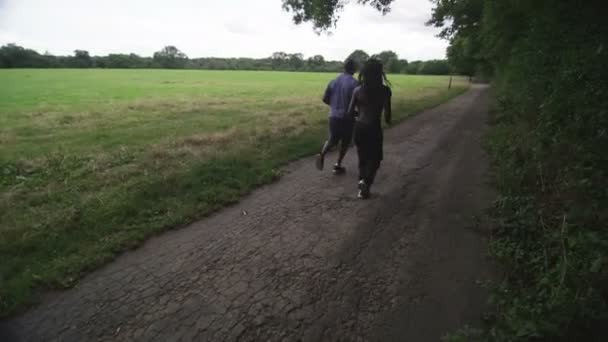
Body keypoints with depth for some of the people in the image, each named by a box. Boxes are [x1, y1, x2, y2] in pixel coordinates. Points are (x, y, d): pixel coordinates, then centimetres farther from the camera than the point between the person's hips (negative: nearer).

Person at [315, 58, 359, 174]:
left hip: (333, 116, 4)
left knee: (332, 140, 17)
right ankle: (338, 165, 18)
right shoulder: (354, 83, -13)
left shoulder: (333, 81, 4)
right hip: (347, 118, -4)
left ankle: (322, 154, -11)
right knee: (345, 143, 15)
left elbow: (325, 99, 5)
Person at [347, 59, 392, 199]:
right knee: (375, 159, 15)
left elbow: (350, 112, 2)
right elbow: (387, 112, -10)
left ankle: (363, 187, 23)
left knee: (363, 158, 18)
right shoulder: (385, 90, -9)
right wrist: (388, 119, 12)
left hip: (359, 127, 3)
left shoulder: (358, 90, -1)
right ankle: (365, 181, -8)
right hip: (374, 128, -3)